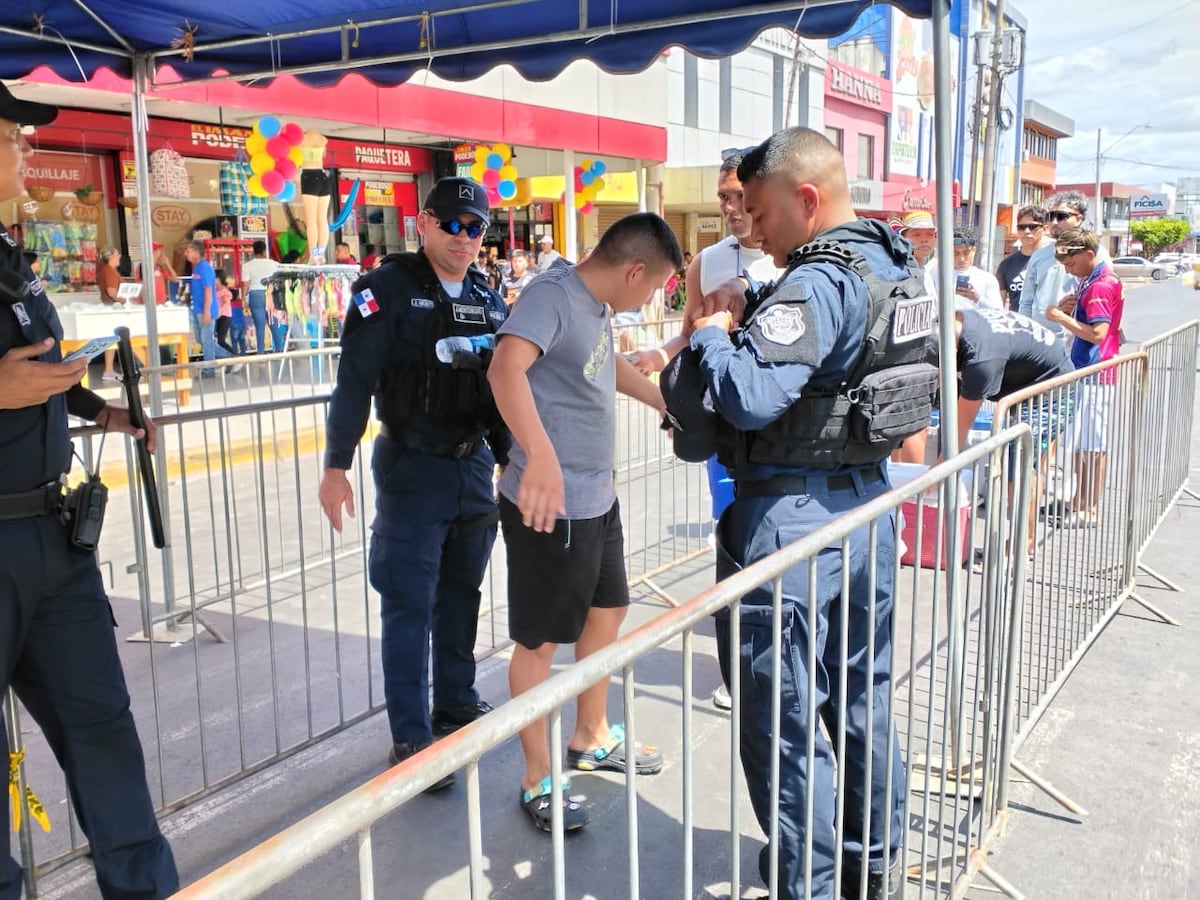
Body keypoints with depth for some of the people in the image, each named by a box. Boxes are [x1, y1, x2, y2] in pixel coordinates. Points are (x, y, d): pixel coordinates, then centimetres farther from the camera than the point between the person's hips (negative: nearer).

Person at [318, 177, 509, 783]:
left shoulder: (488, 299, 9)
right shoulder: (389, 288, -9)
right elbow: (354, 382, -12)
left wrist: (512, 461, 16)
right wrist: (335, 465, -14)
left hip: (475, 466, 6)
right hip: (411, 467, -5)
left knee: (462, 593, 16)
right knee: (410, 604, 0)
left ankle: (457, 703, 32)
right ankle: (410, 737, 9)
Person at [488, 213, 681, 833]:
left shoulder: (595, 303, 9)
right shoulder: (552, 295, -19)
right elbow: (506, 368, -37)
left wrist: (670, 407, 37)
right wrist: (541, 455, -51)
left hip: (598, 498, 10)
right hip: (550, 503, -10)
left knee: (608, 612, 22)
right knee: (540, 640, 4)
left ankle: (591, 739, 42)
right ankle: (537, 780, 21)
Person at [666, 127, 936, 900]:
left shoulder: (818, 284, -21)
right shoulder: (898, 268, 9)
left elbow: (751, 397, -31)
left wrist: (715, 327, -13)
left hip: (793, 518, -10)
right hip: (868, 502, 10)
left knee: (783, 719, 4)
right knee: (862, 695, 22)